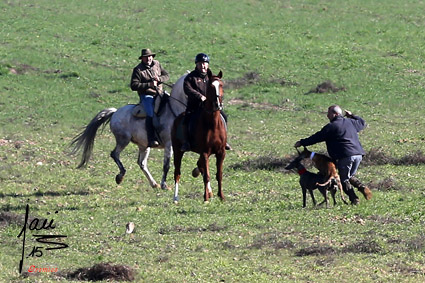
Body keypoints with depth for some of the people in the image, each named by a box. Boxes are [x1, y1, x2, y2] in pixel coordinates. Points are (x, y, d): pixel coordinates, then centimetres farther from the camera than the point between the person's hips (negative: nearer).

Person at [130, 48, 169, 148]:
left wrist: (159, 79, -8)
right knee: (151, 113, -28)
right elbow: (134, 85, -10)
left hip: (159, 94, 5)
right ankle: (151, 139, -33)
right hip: (146, 96, -5)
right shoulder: (138, 70, -3)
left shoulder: (157, 64, 12)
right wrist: (149, 85, -18)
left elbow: (166, 75, 15)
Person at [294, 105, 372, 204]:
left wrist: (302, 143, 10)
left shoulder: (331, 127, -4)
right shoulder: (350, 122, 15)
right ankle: (362, 187, -2)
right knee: (350, 176, 22)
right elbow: (362, 123, 37)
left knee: (344, 180, 5)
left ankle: (354, 199, -6)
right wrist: (352, 116, 45)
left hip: (345, 156, -7)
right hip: (358, 154, 7)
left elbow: (317, 137, 0)